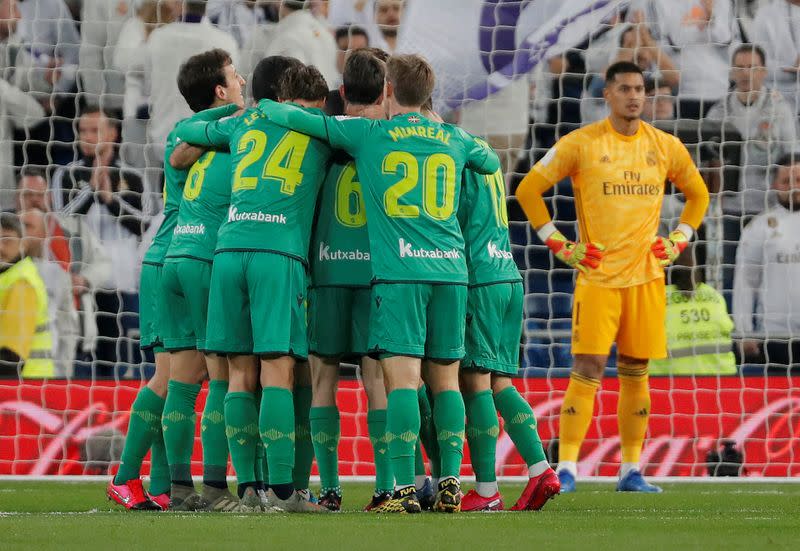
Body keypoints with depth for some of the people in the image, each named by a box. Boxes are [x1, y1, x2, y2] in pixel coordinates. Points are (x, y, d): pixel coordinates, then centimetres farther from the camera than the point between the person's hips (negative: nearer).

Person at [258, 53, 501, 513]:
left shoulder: (368, 134, 2)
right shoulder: (454, 139, 12)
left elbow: (289, 116, 7)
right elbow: (492, 161, 33)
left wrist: (265, 105, 26)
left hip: (398, 272, -4)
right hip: (450, 269, 4)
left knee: (402, 376, -9)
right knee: (445, 379, 9)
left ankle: (405, 488, -15)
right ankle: (450, 484, 5)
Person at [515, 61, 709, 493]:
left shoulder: (666, 147, 8)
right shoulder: (581, 144, -3)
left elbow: (698, 194, 23)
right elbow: (528, 190, 1)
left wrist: (677, 241, 10)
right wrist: (558, 245, -3)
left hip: (646, 276, 3)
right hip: (597, 275, -3)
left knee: (635, 373, 5)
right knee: (588, 368, -11)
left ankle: (631, 471, 11)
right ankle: (566, 469, -10)